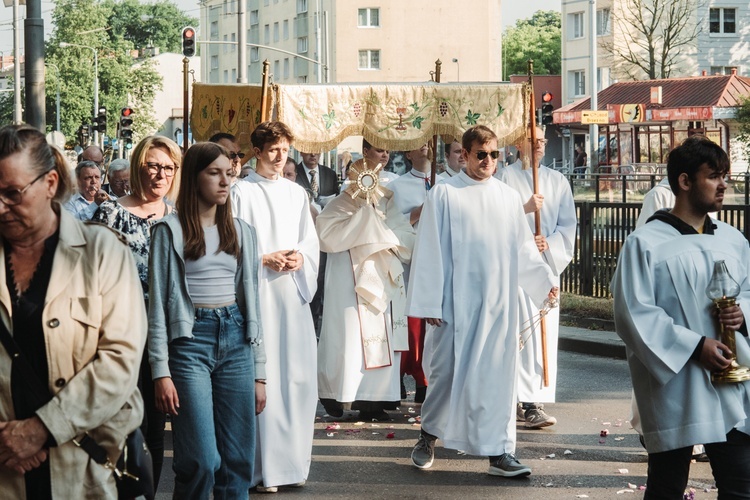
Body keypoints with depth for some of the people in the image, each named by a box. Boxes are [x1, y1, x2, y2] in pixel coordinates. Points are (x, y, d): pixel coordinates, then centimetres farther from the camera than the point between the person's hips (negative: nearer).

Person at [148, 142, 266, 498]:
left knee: (238, 461, 3)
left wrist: (259, 372, 10)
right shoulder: (170, 230, -2)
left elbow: (251, 299, 14)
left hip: (235, 340, 5)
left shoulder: (241, 232, 13)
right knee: (202, 461, -11)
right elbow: (158, 302, -4)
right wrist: (161, 372, -10)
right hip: (191, 339, -4)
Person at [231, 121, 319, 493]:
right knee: (262, 375, -7)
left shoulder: (297, 194, 16)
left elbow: (311, 242, 16)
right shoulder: (242, 193, 1)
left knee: (298, 376, 2)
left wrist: (300, 259, -4)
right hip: (258, 292, -5)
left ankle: (293, 460, 12)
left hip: (294, 291, 5)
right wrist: (265, 260, -13)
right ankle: (264, 466, -3)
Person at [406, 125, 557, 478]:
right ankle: (428, 436, 25)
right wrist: (429, 303, -7)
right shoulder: (444, 194, -2)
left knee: (497, 375, 2)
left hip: (498, 303, 3)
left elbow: (524, 249, 14)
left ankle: (498, 452, 6)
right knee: (447, 370, 4)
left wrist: (545, 280, 2)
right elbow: (430, 251, -4)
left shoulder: (509, 198, 9)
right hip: (456, 301, -3)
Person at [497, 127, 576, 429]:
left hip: (548, 263, 5)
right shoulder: (505, 177, 2)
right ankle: (530, 404, -15)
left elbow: (568, 223, 9)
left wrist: (549, 243, -9)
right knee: (527, 329, -13)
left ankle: (528, 400, 9)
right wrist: (525, 208, -18)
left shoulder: (557, 181, 14)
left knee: (547, 329, 2)